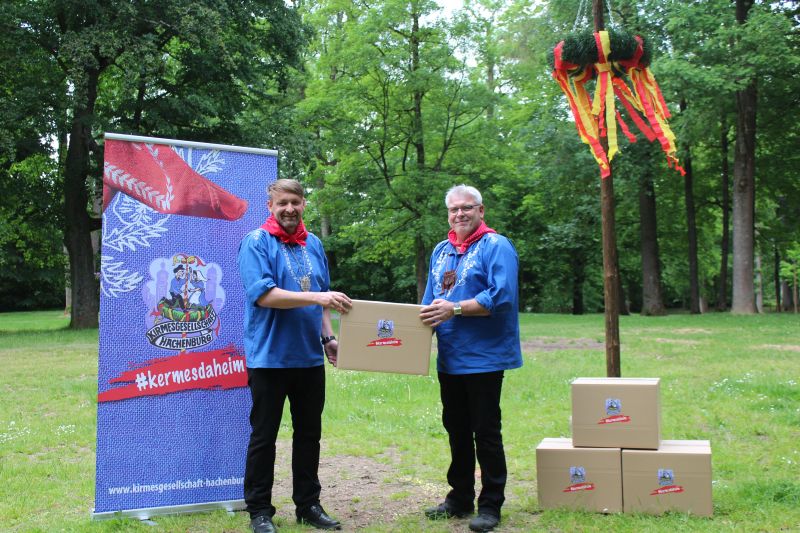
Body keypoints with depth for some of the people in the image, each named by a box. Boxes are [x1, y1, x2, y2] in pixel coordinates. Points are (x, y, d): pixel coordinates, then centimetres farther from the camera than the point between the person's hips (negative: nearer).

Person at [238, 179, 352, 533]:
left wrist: (328, 336, 8)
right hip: (269, 356, -6)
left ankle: (308, 505, 26)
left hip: (310, 356, 6)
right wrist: (318, 297, -26)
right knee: (264, 436, 5)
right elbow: (263, 295, -20)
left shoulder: (313, 244, 11)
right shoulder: (256, 242, -8)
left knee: (309, 434, 13)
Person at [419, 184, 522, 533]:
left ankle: (490, 504, 12)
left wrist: (455, 309, -22)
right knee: (456, 429, 16)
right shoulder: (441, 251, 15)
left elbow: (501, 297, -19)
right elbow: (431, 299, 20)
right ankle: (460, 497, 28)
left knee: (485, 432, 0)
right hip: (449, 358, 7)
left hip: (483, 357, -7)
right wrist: (427, 314, 0)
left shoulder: (496, 247, -8)